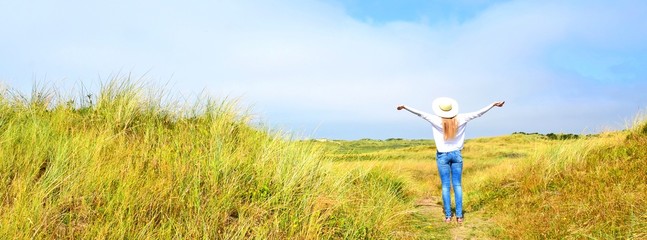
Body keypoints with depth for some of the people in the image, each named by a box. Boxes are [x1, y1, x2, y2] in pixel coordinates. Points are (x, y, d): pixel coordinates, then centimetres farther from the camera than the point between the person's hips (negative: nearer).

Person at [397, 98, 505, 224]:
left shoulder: (437, 120, -12)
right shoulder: (460, 119, -6)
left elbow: (420, 113, -10)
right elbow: (478, 113, -1)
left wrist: (405, 107, -3)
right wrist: (493, 104, 7)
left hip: (443, 155, -2)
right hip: (456, 154, 2)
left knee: (445, 186, 3)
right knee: (457, 185, 5)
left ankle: (448, 216, 4)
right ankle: (459, 216, 4)